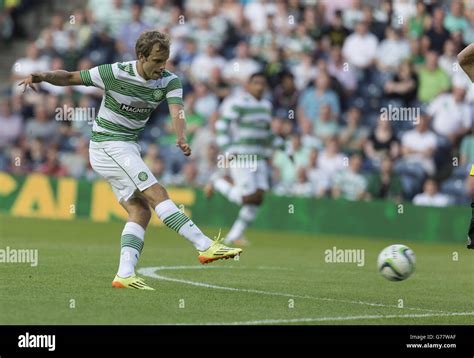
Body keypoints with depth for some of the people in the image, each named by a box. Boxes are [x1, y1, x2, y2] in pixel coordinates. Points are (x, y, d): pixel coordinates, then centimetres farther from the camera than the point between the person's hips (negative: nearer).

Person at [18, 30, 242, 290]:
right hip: (107, 144, -7)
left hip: (129, 148, 7)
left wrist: (181, 137, -43)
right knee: (157, 194, -17)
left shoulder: (169, 81, -5)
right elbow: (70, 78, -7)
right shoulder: (114, 73, -16)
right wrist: (43, 76, -25)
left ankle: (124, 275, -11)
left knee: (140, 212, -6)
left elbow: (176, 110, -22)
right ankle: (206, 247, -23)